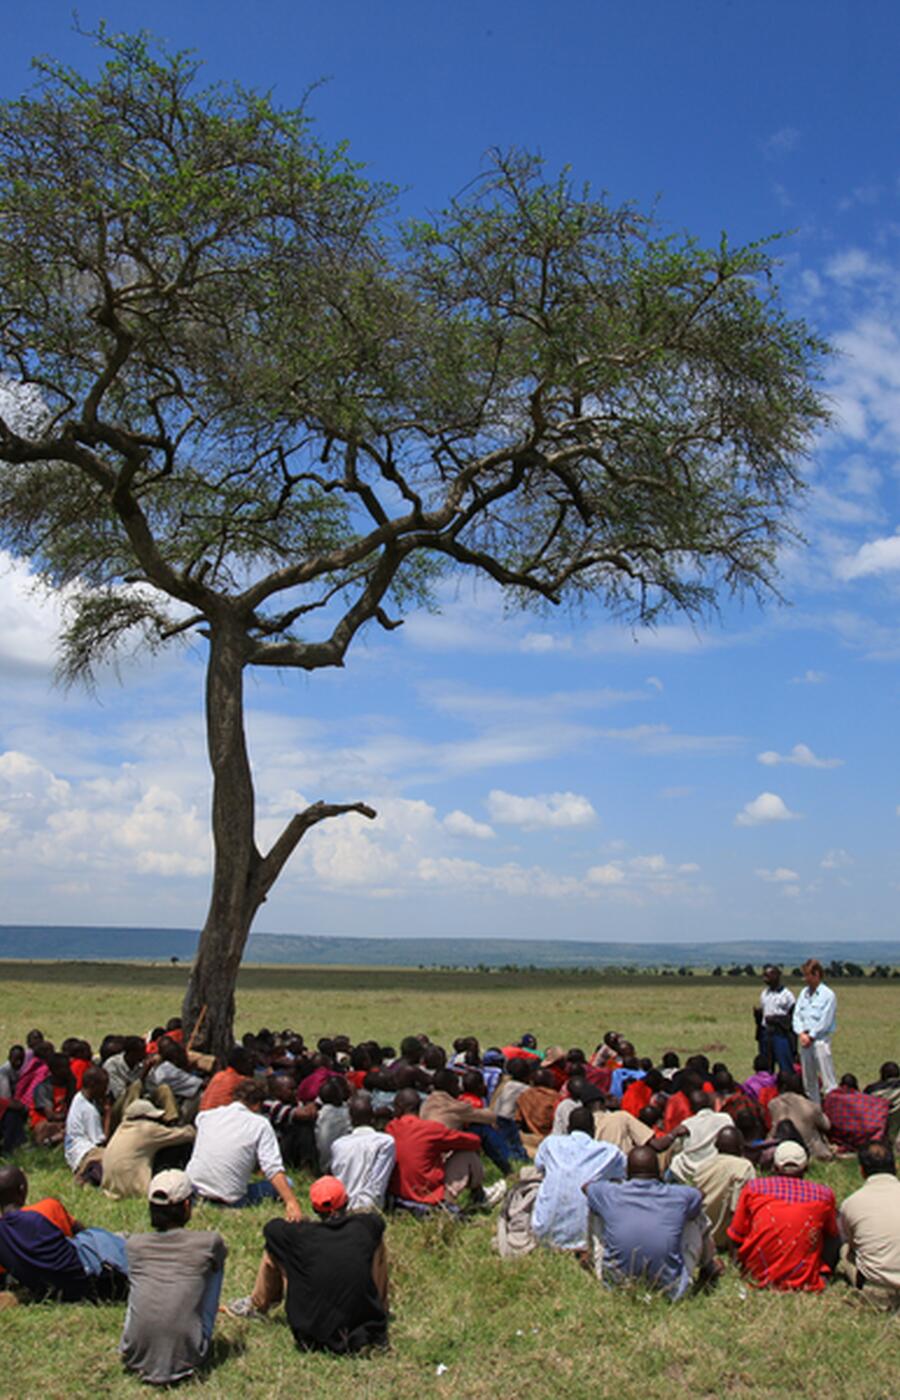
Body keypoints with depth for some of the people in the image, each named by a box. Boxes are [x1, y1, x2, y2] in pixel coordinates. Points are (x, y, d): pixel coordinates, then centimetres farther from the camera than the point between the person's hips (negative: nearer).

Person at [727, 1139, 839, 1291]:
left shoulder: (753, 1188, -1)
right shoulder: (824, 1194, -1)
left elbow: (735, 1237, 5)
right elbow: (832, 1235, 16)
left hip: (759, 1276, 0)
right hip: (804, 1281, 1)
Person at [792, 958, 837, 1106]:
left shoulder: (828, 995, -8)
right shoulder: (804, 993, 11)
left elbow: (825, 1022, -11)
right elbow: (796, 1015, 8)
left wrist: (810, 1036, -9)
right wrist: (801, 1033, -7)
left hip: (820, 1040, -7)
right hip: (805, 1039, 7)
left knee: (828, 1079, -9)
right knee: (808, 1080, 12)